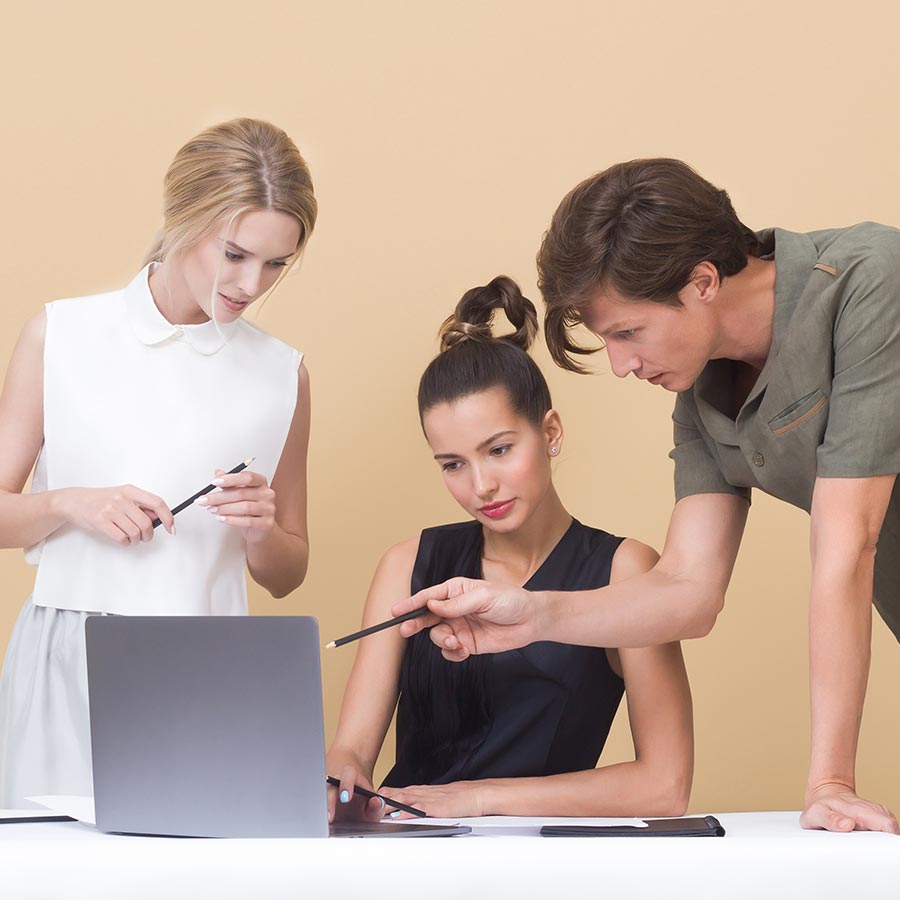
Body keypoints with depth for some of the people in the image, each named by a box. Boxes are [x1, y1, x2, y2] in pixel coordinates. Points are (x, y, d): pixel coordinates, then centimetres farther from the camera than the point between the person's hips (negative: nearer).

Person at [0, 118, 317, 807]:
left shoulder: (281, 374, 8)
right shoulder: (61, 335, 5)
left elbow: (285, 575, 15)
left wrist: (260, 530, -5)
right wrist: (69, 504, -12)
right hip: (66, 664, -1)